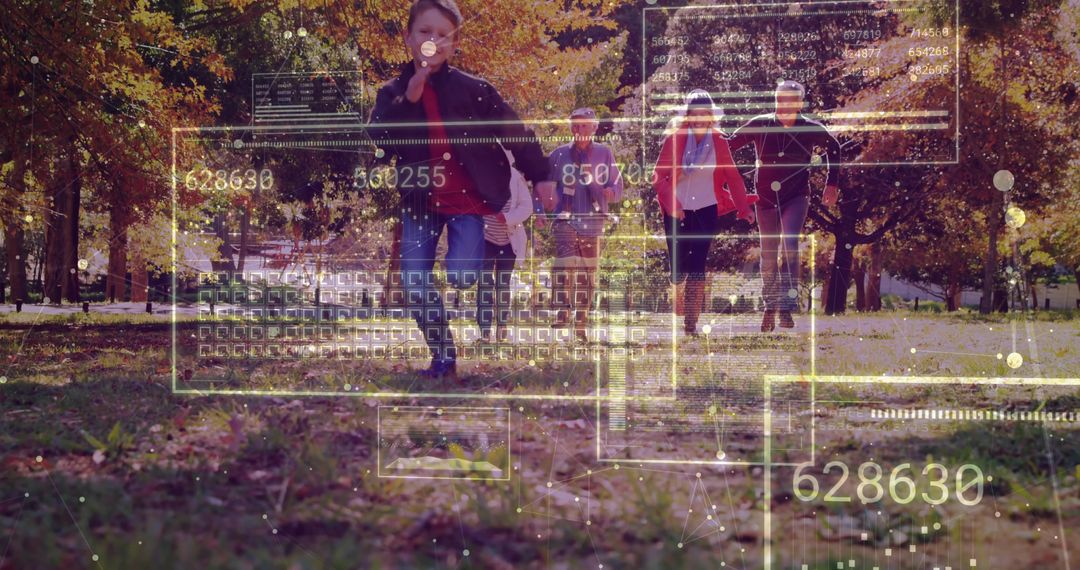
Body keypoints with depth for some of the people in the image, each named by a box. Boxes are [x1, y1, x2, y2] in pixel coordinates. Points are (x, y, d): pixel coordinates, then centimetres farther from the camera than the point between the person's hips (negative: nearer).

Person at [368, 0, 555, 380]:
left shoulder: (472, 89, -6)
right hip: (420, 201, 3)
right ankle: (444, 359, 10)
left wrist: (539, 176, -2)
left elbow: (514, 131, -2)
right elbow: (377, 144, -14)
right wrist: (407, 100, -23)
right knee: (414, 282, -3)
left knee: (460, 277, -17)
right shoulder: (392, 93, 1)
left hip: (467, 199, -3)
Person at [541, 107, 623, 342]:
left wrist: (610, 192, -13)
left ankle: (581, 323, 14)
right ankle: (562, 315, -18)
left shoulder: (604, 154, 8)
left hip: (593, 222, 2)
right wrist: (549, 200, -10)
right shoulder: (559, 155, 5)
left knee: (587, 273, 6)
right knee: (564, 267, -17)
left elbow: (617, 184, 9)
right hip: (566, 220, -2)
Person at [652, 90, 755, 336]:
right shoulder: (675, 138, -4)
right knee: (679, 268, 0)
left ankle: (691, 323, -4)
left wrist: (744, 207, 0)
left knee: (697, 267, -6)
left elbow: (732, 176, 7)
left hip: (706, 211, 1)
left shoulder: (718, 141, 1)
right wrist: (672, 205, -17)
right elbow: (659, 177, -5)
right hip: (678, 212, -1)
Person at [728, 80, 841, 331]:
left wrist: (832, 185, 12)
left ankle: (787, 307, -21)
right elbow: (730, 145, 4)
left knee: (790, 245, -21)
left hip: (796, 197, -1)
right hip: (766, 198, 1)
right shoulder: (760, 125, -6)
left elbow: (834, 149, 14)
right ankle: (770, 308, 22)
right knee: (768, 254, 6)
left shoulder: (812, 130, -5)